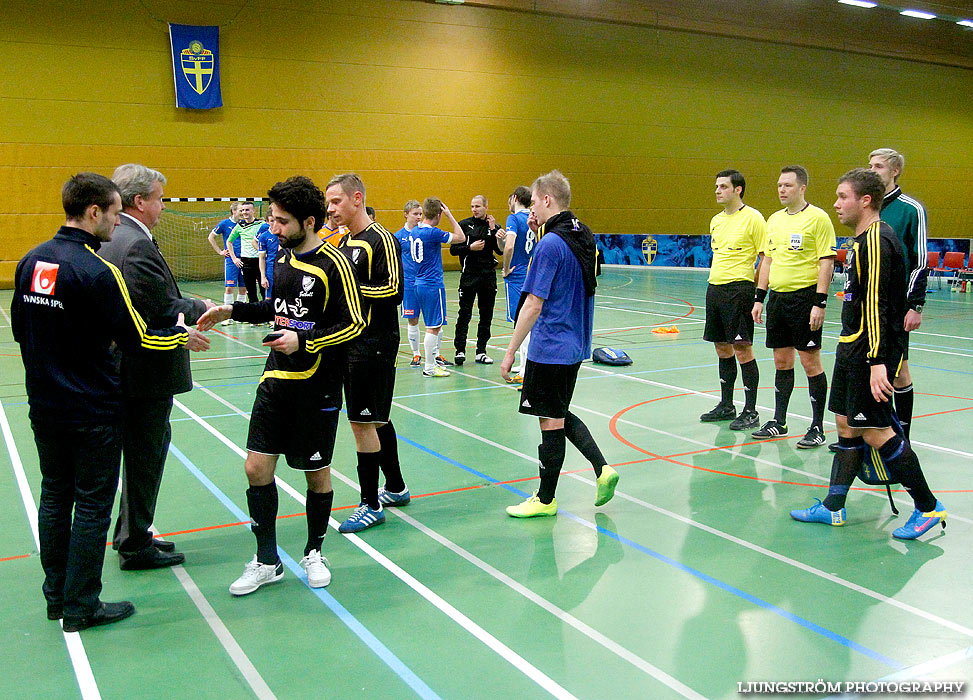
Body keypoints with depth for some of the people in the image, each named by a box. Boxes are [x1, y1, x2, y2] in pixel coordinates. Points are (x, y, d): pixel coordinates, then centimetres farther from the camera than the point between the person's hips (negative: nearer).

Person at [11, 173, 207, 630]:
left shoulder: (31, 262, 1)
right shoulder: (96, 271, -21)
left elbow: (20, 329, 11)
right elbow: (137, 339, -17)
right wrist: (180, 335, -1)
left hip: (44, 407, 7)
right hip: (91, 412, -7)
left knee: (54, 497, 17)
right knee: (92, 507, 5)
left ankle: (56, 597, 30)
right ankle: (81, 608, 15)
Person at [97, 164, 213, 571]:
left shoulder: (109, 240, 10)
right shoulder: (138, 245, -21)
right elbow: (165, 310, -24)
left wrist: (185, 308, 7)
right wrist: (200, 307, -6)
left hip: (123, 366, 10)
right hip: (148, 372, -10)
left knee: (140, 456, 20)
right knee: (145, 457, 3)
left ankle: (132, 536, 33)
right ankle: (135, 546, 17)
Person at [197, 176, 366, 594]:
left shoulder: (334, 264, -13)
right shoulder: (285, 257, 9)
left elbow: (354, 324, -14)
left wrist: (303, 340, -22)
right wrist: (232, 311, 12)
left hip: (317, 387, -6)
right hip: (276, 380, 6)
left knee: (316, 474, 8)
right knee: (256, 468, 3)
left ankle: (314, 552, 30)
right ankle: (267, 561, 19)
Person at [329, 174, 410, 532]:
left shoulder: (381, 240, -13)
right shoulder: (345, 241, 13)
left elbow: (394, 291, -21)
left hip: (374, 345, -9)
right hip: (352, 342, 9)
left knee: (364, 422, -6)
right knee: (376, 420, 18)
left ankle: (371, 505, 5)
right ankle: (396, 488, 32)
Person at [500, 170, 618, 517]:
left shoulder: (550, 244, -18)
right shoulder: (583, 236, 8)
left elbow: (533, 306, -20)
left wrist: (510, 352, -14)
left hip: (551, 349, -9)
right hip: (575, 345, 9)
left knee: (551, 422, 2)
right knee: (560, 415, 21)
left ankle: (545, 499, 15)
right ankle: (602, 468, 14)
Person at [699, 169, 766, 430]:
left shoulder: (753, 218, -8)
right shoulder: (716, 221, 14)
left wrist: (758, 290, -11)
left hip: (739, 289, -7)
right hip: (714, 288, 8)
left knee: (742, 349, -6)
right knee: (722, 348, 13)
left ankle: (750, 412, 2)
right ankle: (726, 406, 24)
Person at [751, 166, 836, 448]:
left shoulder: (818, 217, -7)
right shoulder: (774, 219, 13)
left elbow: (827, 262, -11)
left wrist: (819, 303, -17)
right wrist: (759, 297, 13)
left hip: (805, 297, -6)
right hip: (777, 297, 7)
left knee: (810, 362, -3)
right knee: (781, 361, 12)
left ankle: (817, 428, 6)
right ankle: (778, 422, 22)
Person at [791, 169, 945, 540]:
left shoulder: (877, 240, -16)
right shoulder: (864, 240, 15)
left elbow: (877, 305, -22)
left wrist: (878, 362, -26)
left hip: (871, 352, -10)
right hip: (853, 348, 10)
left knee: (876, 432, -5)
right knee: (847, 425, 12)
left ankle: (928, 506, 8)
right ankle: (833, 507, 19)